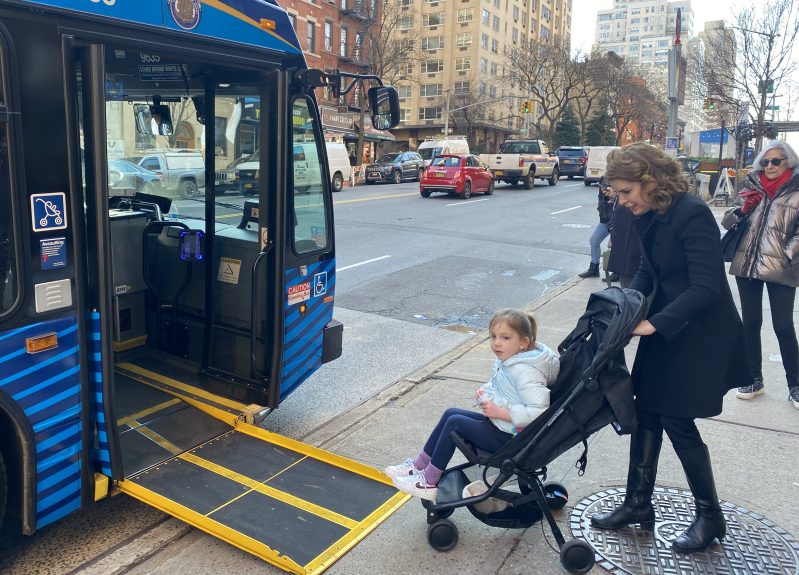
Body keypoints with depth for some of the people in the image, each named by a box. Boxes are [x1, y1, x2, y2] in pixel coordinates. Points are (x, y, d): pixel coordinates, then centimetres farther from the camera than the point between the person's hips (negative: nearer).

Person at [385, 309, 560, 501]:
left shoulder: (525, 372, -26)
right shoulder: (509, 359, 3)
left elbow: (539, 411, -33)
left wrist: (500, 412, -26)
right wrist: (485, 391, -1)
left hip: (508, 439, -10)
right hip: (497, 423, 10)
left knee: (454, 422, -11)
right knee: (451, 413, 7)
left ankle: (429, 483, 3)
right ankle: (419, 466, 17)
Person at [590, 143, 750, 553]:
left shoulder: (691, 214, -23)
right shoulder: (648, 216, 2)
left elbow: (707, 287, -26)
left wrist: (653, 323, -27)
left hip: (700, 335, -8)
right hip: (665, 328, 8)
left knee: (677, 421, 0)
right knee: (646, 413, 10)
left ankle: (709, 516, 23)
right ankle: (638, 504, 25)